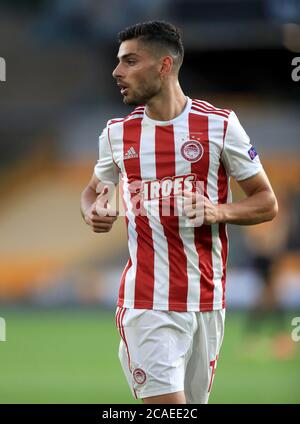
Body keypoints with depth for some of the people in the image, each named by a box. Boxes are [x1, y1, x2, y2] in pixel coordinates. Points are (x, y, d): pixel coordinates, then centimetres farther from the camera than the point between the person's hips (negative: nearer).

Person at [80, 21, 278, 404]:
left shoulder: (220, 125, -2)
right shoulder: (117, 132, 6)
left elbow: (266, 202, 3)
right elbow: (94, 189, 24)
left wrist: (220, 211, -16)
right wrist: (92, 211, 0)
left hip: (206, 300, 0)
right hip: (145, 302, 0)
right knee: (164, 403, -13)